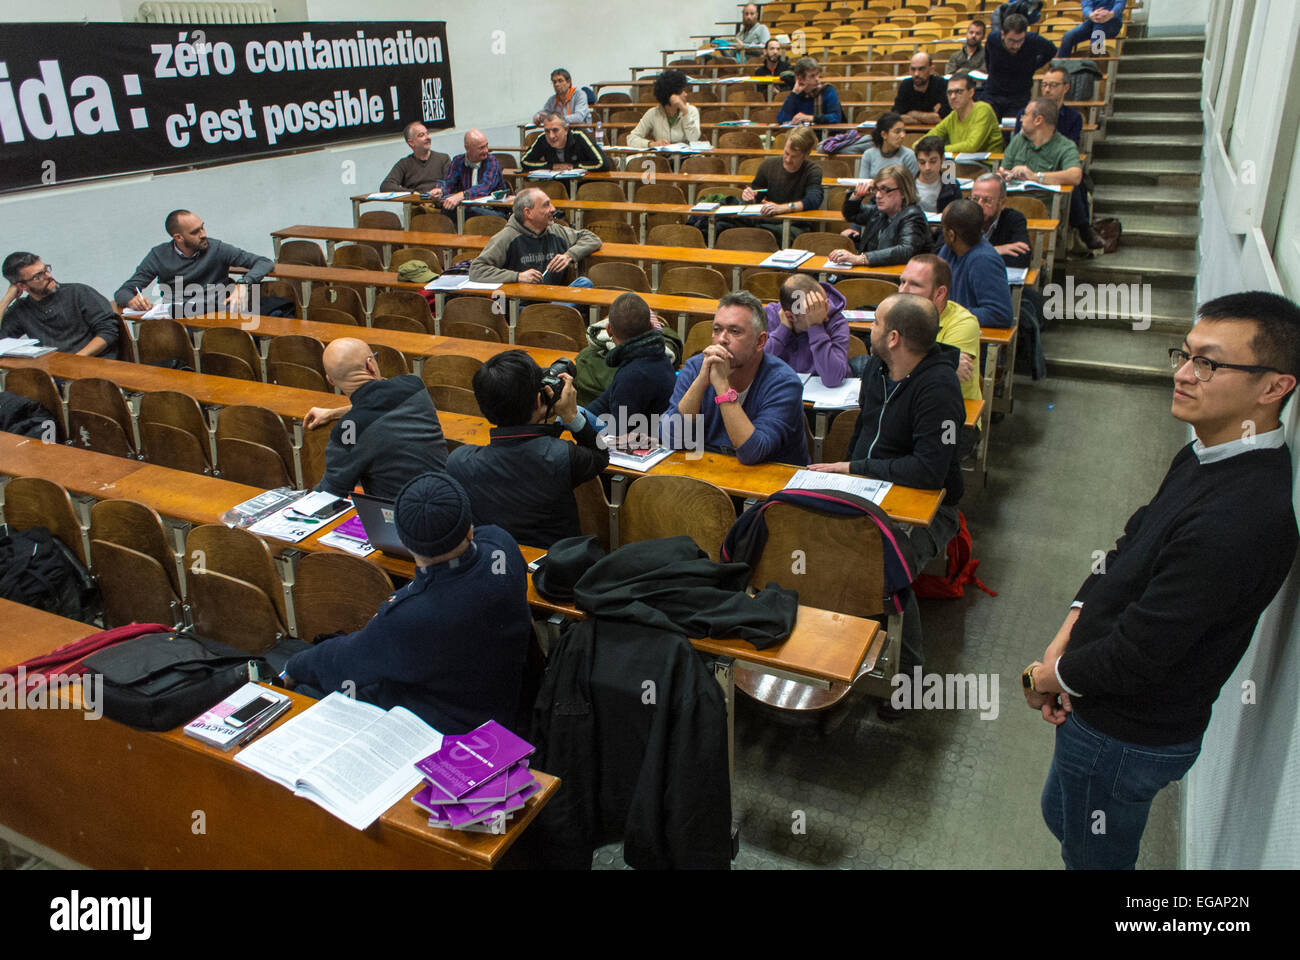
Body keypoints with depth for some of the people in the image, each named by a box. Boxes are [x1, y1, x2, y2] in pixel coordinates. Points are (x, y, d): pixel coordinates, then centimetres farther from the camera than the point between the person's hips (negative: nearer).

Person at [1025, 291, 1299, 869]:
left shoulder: (1242, 518, -34)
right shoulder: (1206, 456, -2)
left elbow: (1137, 657, -29)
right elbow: (1127, 549, 7)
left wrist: (1046, 678, -11)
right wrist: (1065, 638, -4)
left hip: (1129, 737, -9)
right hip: (1105, 712, 9)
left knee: (1092, 854, 16)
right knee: (1062, 816, 30)